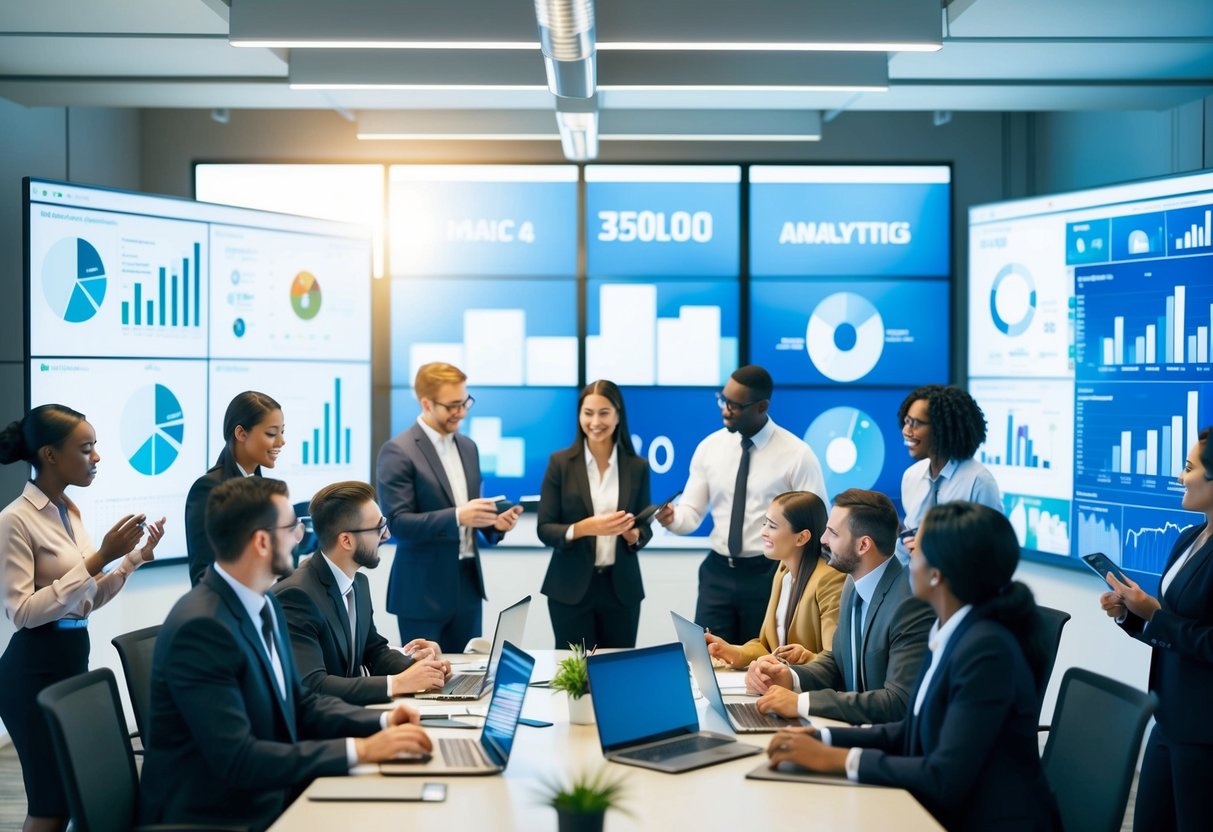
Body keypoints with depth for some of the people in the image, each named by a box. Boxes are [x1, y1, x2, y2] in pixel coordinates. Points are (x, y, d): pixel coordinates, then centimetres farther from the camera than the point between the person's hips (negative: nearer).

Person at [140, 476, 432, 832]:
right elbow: (237, 759, -26)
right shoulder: (201, 627, -22)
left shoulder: (263, 604, 5)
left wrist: (382, 721, -3)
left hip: (268, 797, 8)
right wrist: (359, 750, -26)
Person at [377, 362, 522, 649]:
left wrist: (494, 522, -3)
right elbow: (397, 522, -17)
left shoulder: (467, 447, 12)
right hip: (422, 590, -7)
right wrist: (457, 517, -28)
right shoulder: (398, 451, -11)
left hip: (467, 585, 7)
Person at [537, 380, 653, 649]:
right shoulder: (561, 462, -2)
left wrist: (633, 534, -15)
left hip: (621, 588, 2)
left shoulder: (637, 467, 3)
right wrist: (583, 528, -21)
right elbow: (544, 529, -4)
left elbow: (645, 529, 8)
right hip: (571, 588, -2)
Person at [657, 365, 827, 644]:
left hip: (769, 575, -3)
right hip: (718, 573, 3)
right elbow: (692, 511, 3)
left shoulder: (797, 455, -8)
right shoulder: (710, 447, 3)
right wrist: (673, 517, -20)